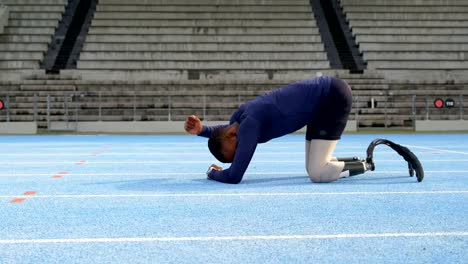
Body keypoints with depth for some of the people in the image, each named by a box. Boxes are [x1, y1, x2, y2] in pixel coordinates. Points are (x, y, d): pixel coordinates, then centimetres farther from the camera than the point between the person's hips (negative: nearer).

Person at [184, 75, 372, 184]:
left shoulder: (250, 123, -24)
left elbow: (234, 177, -22)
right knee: (314, 168, 11)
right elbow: (224, 131, 30)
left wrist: (213, 173, -1)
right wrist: (201, 129, 11)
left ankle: (362, 166, 6)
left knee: (318, 174, -14)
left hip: (334, 97, -9)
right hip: (325, 98, 9)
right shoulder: (240, 115, 4)